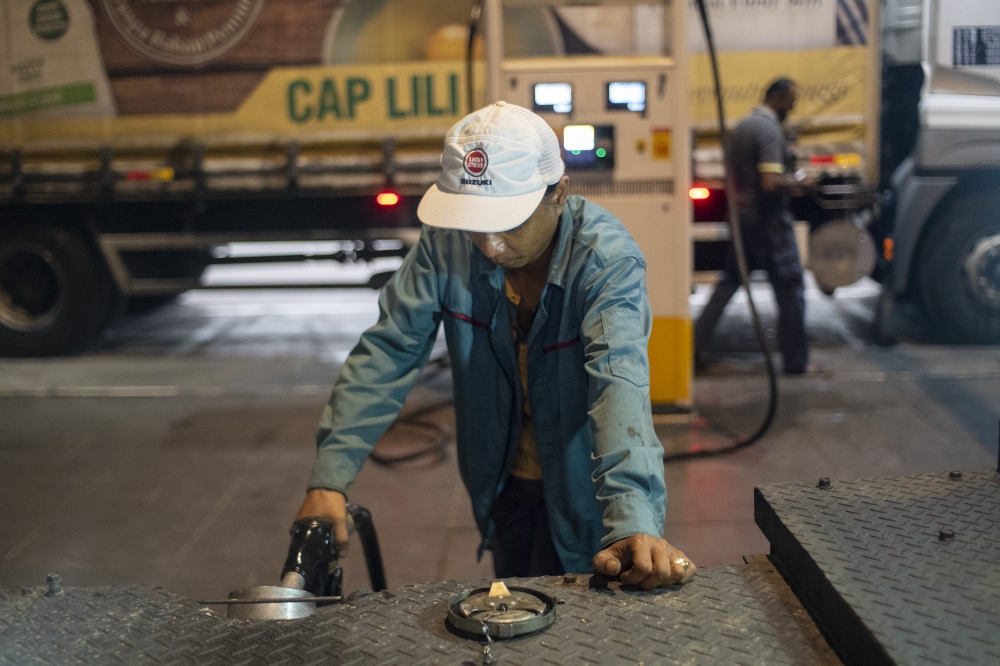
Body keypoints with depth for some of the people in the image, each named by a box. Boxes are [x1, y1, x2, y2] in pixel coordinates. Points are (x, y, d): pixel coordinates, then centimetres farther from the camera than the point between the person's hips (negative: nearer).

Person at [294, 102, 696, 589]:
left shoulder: (607, 257, -27)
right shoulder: (446, 243, -16)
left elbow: (620, 382, -40)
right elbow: (387, 353, -16)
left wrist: (633, 520, -54)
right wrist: (329, 476, -26)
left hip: (582, 486, -4)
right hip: (504, 480, 4)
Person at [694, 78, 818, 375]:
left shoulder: (742, 126, 12)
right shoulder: (769, 130, -17)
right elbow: (771, 182, -25)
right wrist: (798, 183, -10)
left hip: (742, 217, 9)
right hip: (770, 222, -9)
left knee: (728, 283, 14)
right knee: (790, 289, 1)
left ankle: (696, 346, 11)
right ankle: (796, 361, 7)